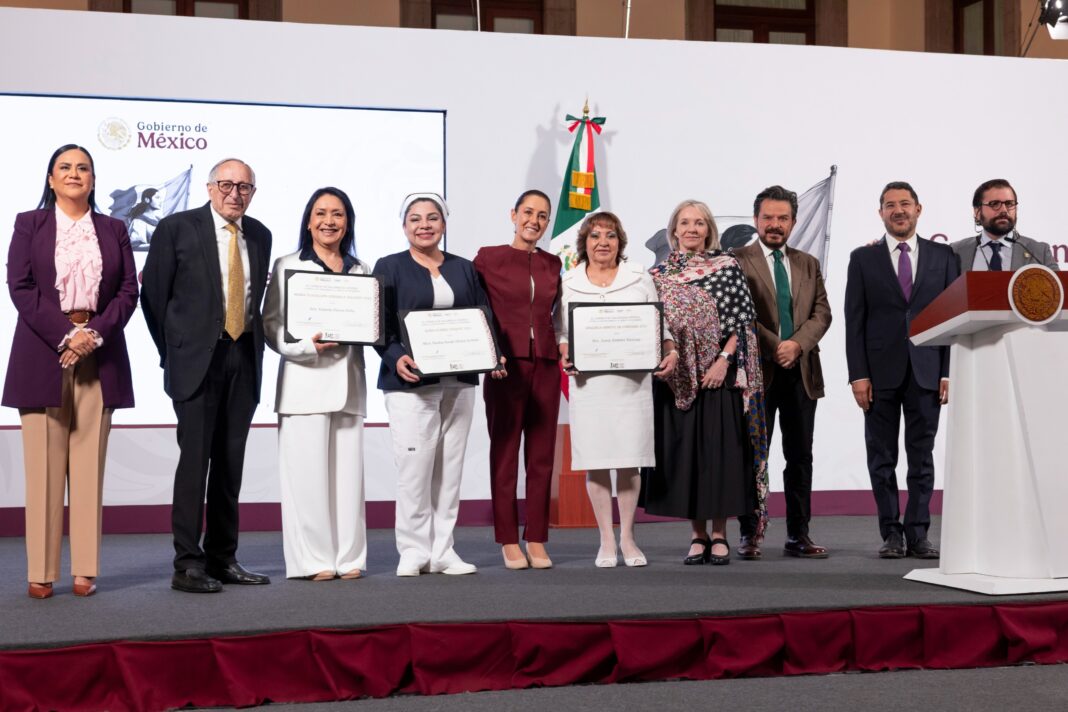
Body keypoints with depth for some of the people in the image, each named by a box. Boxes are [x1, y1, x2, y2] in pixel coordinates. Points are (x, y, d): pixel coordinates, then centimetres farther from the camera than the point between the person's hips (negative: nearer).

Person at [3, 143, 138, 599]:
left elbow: (128, 291, 6)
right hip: (42, 354, -1)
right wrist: (64, 335, -12)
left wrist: (95, 334, -10)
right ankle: (40, 572, 2)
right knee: (43, 466, -2)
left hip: (99, 355, 2)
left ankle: (85, 570, 4)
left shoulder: (113, 230, 15)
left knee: (89, 466, 1)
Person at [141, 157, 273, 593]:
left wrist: (252, 343, 8)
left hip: (244, 358, 5)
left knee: (231, 462, 8)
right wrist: (173, 353, 1)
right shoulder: (177, 229, -3)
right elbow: (153, 294, 0)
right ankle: (188, 564, -3)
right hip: (197, 359, -5)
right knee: (195, 458, -7)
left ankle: (223, 558, 15)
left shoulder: (260, 235, 11)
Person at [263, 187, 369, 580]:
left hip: (349, 381, 3)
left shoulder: (361, 271, 16)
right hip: (305, 381, -3)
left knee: (349, 469, 2)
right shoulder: (287, 266, 6)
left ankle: (348, 557, 9)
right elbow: (271, 325, -1)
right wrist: (307, 345, -16)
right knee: (308, 471, -5)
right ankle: (313, 559, 1)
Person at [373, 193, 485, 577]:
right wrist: (396, 358, -20)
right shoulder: (389, 268, 5)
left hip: (459, 382, 4)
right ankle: (413, 551, 2)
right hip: (410, 381, -4)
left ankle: (443, 550, 12)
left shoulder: (464, 269, 16)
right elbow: (378, 325, -3)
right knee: (414, 466, -8)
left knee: (450, 467, 5)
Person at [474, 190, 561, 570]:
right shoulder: (488, 258, 1)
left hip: (545, 365, 4)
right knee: (505, 453, 1)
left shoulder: (552, 264, 13)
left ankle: (536, 539, 12)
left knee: (541, 455, 5)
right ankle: (508, 541, 7)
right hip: (505, 364, -4)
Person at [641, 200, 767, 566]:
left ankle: (719, 535, 7)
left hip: (717, 374, -2)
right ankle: (698, 535, 12)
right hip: (675, 377, 3)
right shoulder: (659, 273, 10)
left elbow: (742, 320, -2)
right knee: (684, 453, 3)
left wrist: (723, 360, -11)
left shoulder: (727, 267, 2)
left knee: (719, 450, -1)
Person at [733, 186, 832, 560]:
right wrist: (774, 348, -13)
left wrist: (798, 344, -9)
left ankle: (798, 535, 11)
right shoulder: (738, 261, 0)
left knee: (800, 456, 5)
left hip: (801, 371, 4)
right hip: (758, 370, -4)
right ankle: (749, 534, 8)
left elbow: (822, 312, 8)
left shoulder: (808, 264, 16)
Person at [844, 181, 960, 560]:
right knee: (882, 457, 4)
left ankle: (918, 533, 11)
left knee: (922, 456, 5)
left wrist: (949, 372, -2)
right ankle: (891, 532, 13)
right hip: (880, 372, 0)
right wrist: (858, 374, -7)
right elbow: (854, 321, 1)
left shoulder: (943, 256, 7)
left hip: (926, 371, 1)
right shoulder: (863, 258, 5)